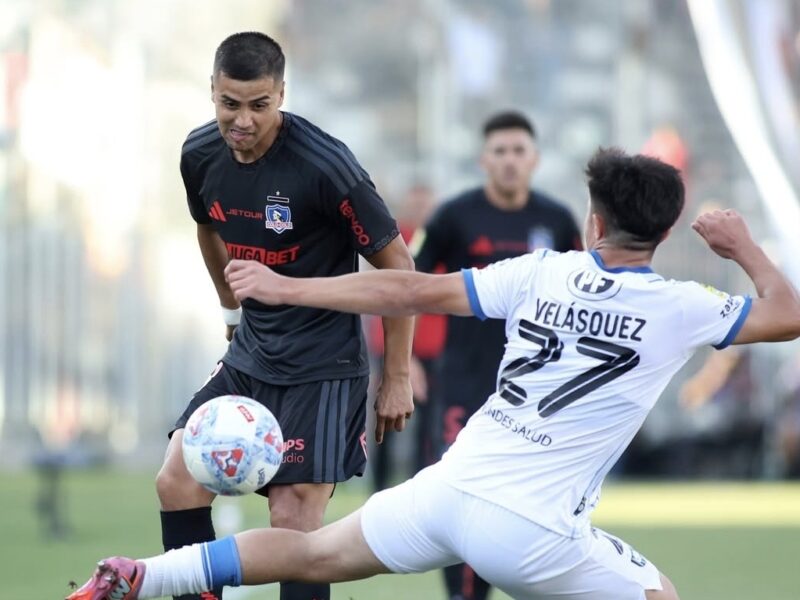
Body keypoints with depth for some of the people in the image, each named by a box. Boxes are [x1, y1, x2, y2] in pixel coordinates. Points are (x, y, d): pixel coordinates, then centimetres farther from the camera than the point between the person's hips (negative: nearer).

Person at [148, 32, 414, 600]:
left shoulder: (325, 165, -22)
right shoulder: (200, 154, -3)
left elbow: (397, 265, -13)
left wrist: (398, 379, -9)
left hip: (323, 367, -6)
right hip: (249, 358, 6)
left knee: (294, 521, -10)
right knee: (177, 482, -5)